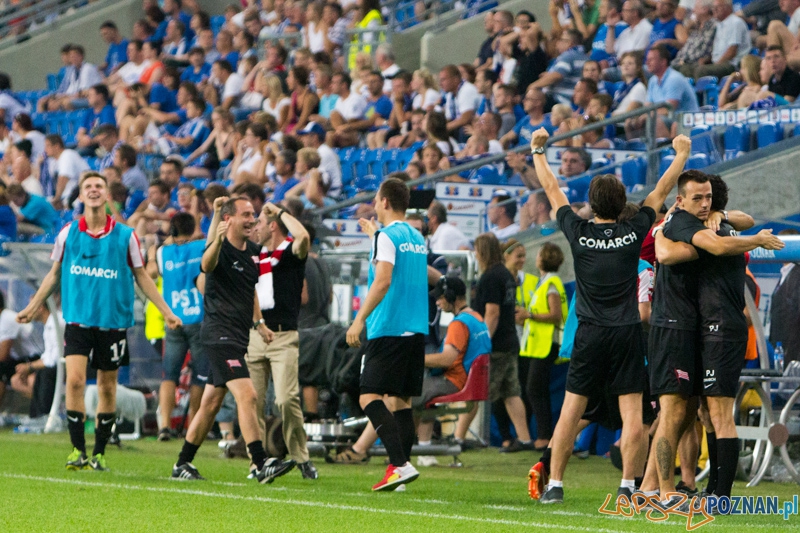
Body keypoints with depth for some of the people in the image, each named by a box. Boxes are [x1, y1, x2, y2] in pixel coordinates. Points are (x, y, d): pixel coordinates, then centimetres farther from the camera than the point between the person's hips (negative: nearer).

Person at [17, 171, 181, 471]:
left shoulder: (125, 236, 1)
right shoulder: (68, 233, 3)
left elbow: (141, 277, 9)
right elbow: (55, 274, 16)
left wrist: (166, 312, 7)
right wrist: (32, 307, 15)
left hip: (113, 321, 0)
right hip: (77, 320, 0)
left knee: (107, 387, 5)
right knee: (75, 380, -15)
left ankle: (99, 453, 15)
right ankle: (77, 450, -8)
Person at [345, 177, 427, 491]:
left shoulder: (387, 237, -9)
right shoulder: (417, 238, 16)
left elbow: (383, 280, -20)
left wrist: (360, 319, -19)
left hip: (388, 330, -8)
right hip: (416, 330, 8)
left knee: (370, 397, -9)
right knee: (400, 399, 10)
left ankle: (401, 464, -21)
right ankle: (399, 469, 5)